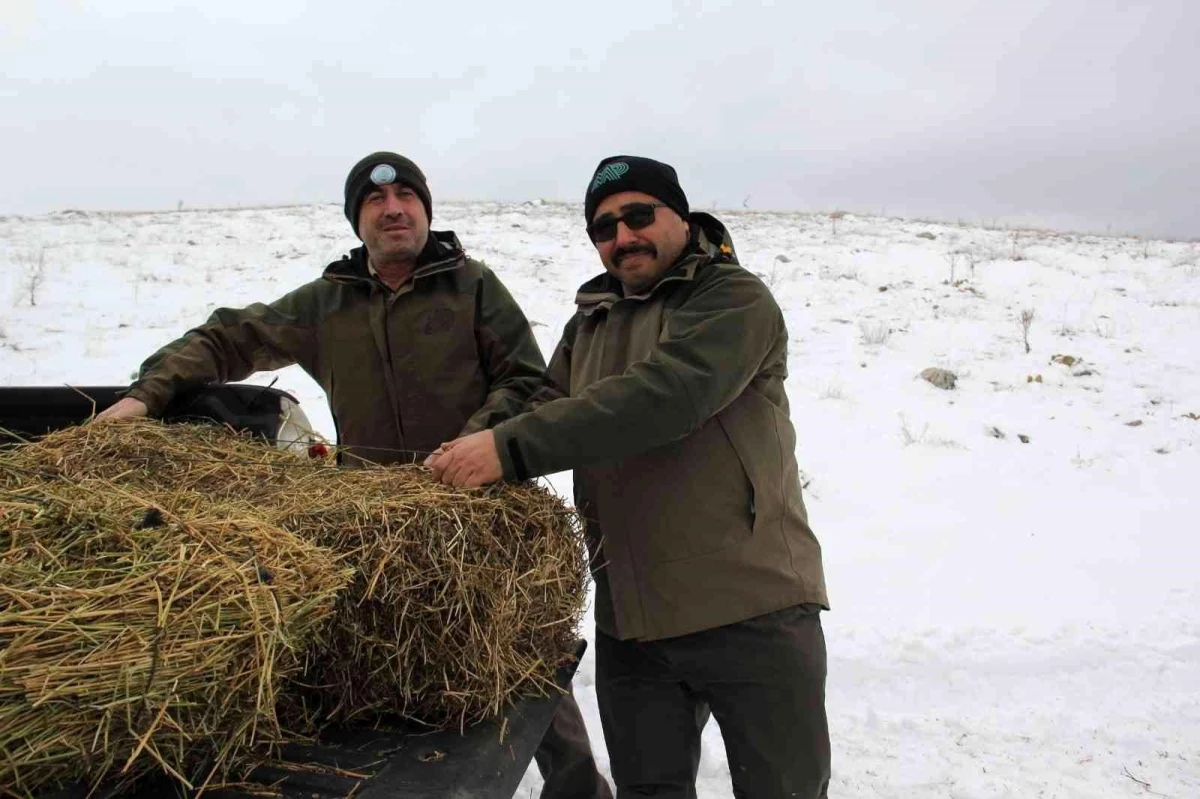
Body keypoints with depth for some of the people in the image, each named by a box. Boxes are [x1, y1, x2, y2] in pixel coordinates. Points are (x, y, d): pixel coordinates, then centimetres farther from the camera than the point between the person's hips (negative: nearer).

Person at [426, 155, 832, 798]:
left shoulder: (734, 300, -8)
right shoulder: (590, 323, 15)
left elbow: (662, 395, -25)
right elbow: (548, 409, 10)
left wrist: (510, 447, -29)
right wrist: (469, 453, -11)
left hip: (751, 609, -5)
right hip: (629, 622, 6)